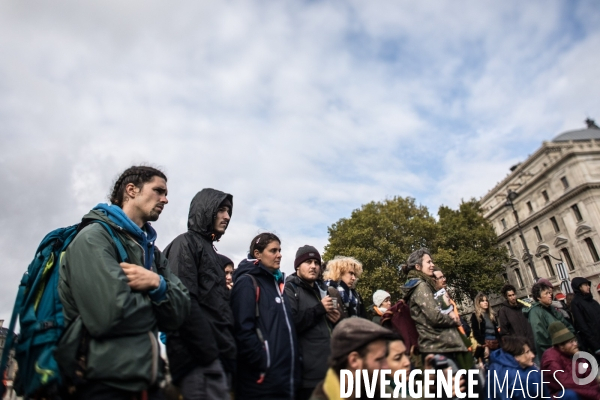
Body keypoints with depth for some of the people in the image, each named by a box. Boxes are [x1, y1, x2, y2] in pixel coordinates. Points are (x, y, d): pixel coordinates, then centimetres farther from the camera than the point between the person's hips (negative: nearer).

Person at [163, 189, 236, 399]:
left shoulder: (209, 250, 22)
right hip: (201, 358, -8)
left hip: (217, 356, 9)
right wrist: (208, 354, -18)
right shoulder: (186, 243, -4)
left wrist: (227, 354, 13)